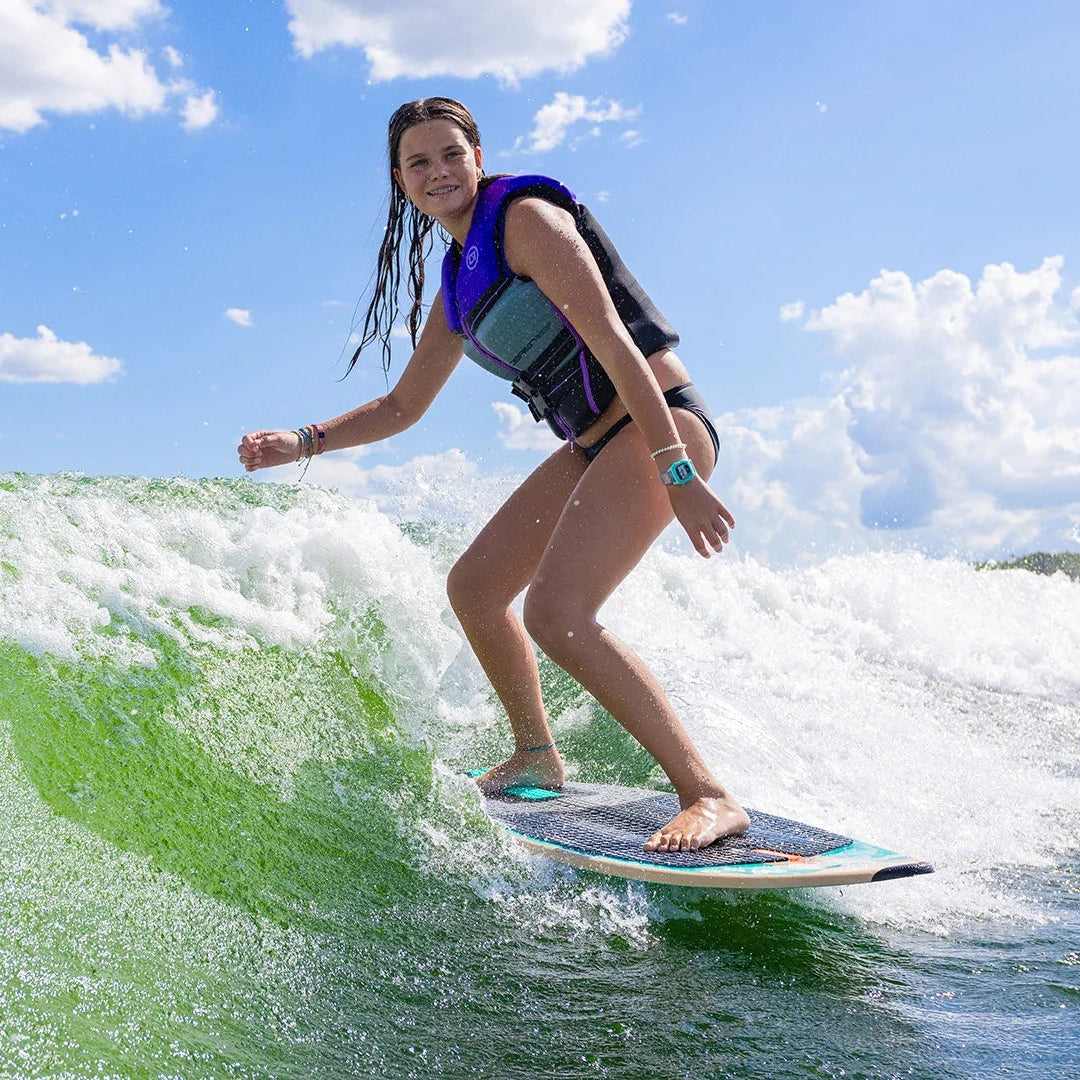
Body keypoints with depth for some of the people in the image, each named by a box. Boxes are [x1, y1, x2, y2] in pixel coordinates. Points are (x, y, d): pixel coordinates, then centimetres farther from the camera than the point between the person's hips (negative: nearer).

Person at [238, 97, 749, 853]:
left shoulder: (527, 218, -10)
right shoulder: (459, 281, 17)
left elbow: (613, 343, -19)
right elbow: (404, 407, 24)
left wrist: (676, 471, -25)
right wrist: (302, 443, 13)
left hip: (659, 423, -9)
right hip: (592, 445, 9)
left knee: (554, 612, -24)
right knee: (473, 586, 13)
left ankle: (709, 796, -20)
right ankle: (537, 757, 30)